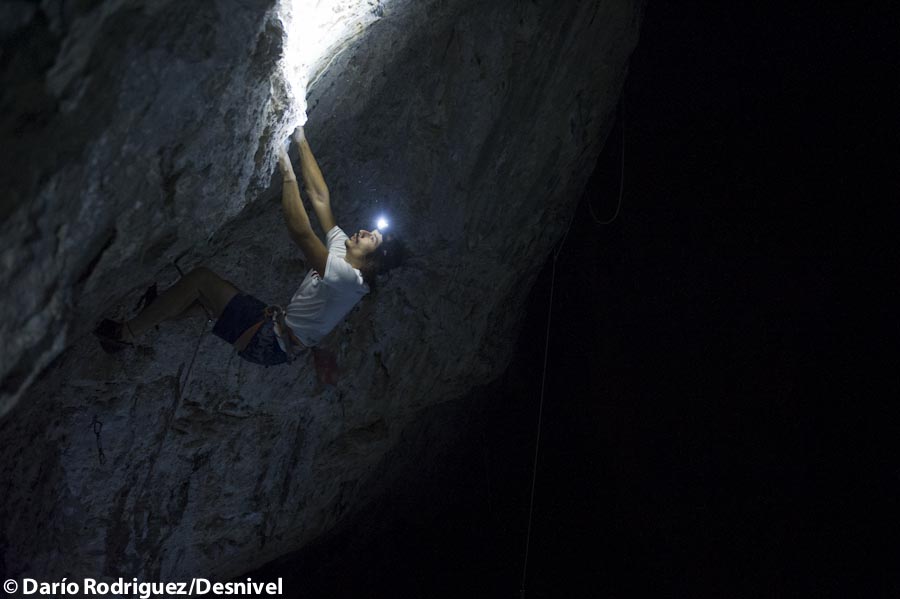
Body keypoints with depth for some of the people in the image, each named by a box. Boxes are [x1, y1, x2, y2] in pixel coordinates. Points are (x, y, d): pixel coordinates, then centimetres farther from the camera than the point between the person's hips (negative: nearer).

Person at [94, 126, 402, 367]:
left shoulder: (349, 278, -22)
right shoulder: (344, 251, 5)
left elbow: (300, 232, -31)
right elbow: (320, 197, 5)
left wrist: (287, 172, -27)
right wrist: (301, 141, 2)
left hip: (270, 344, -9)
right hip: (277, 324, 9)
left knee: (200, 278, -10)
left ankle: (127, 333, 0)